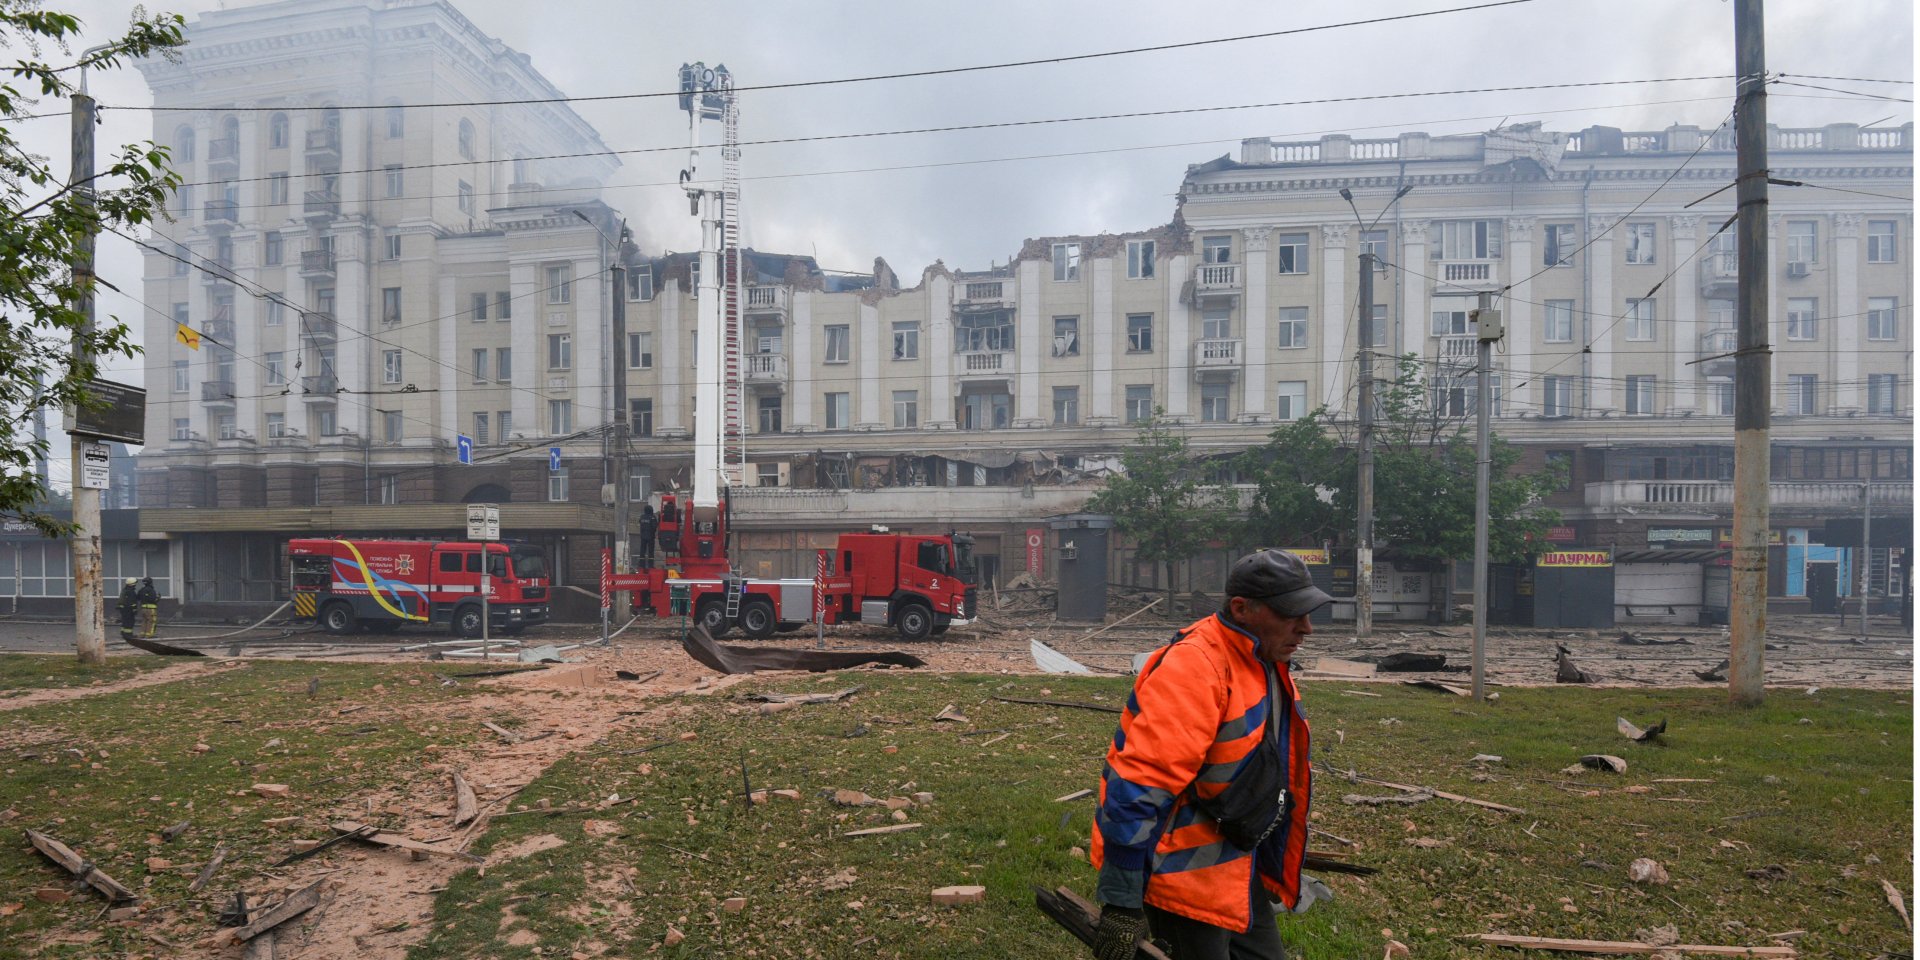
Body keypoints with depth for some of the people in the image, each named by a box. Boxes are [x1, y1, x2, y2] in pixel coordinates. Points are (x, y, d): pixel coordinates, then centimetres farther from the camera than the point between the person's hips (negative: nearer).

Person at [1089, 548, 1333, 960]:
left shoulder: (1265, 664, 5)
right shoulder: (1195, 668, -27)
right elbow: (1139, 784, -31)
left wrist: (1275, 864, 25)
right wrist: (1122, 902, -29)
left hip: (1237, 870, 9)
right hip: (1185, 875, -9)